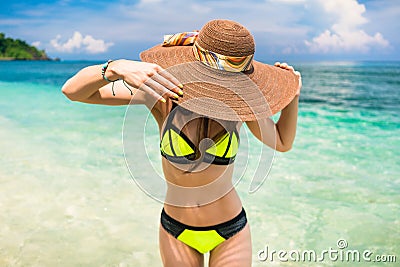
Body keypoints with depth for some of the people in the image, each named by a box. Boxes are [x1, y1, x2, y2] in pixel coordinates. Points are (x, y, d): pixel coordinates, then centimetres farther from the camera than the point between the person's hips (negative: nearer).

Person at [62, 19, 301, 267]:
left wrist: (293, 95, -12)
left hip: (230, 231, 0)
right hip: (177, 231, 0)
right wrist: (118, 68, -38)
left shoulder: (241, 98, -15)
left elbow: (282, 143, 3)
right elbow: (72, 90, -19)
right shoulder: (161, 90, -19)